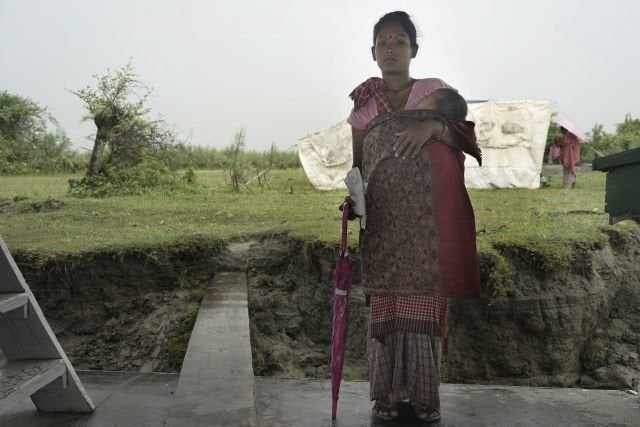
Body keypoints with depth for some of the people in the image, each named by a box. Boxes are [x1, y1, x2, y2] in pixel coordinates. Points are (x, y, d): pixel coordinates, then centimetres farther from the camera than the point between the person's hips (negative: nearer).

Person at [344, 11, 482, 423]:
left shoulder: (436, 90, 11)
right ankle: (386, 391, 8)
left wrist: (435, 126, -14)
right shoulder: (364, 105, 15)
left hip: (429, 219, -1)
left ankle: (426, 393, 7)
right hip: (384, 219, 1)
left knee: (425, 301, -3)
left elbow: (470, 137, 5)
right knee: (385, 301, -2)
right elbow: (355, 165, 11)